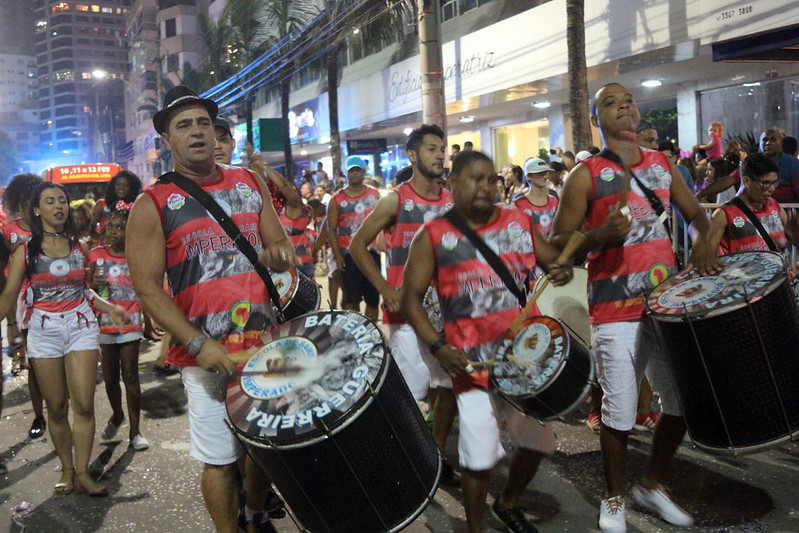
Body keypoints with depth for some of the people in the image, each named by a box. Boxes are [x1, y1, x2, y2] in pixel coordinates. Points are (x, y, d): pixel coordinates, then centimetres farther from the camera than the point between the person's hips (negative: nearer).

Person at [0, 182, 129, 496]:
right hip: (44, 330, -1)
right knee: (56, 408, 5)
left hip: (81, 325, 1)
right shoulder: (26, 250, 2)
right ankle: (66, 469, 20)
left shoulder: (79, 245, 9)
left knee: (84, 404, -6)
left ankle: (82, 473, 3)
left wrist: (110, 308, 10)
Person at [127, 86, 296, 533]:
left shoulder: (250, 183, 10)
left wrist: (278, 253, -10)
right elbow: (147, 287, -8)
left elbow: (279, 247, 16)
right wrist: (198, 345, -17)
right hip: (207, 354, -4)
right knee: (221, 459, 5)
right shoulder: (154, 205, -3)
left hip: (266, 343, 4)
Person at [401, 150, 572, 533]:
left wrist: (562, 271, -9)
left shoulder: (518, 222, 10)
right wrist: (437, 346, -16)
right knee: (480, 454, -6)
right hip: (473, 360, -4)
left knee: (539, 440, 15)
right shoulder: (433, 235, 0)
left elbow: (553, 260, 16)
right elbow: (411, 296, -3)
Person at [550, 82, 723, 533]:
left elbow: (697, 214, 20)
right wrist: (601, 234, -22)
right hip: (616, 311, -5)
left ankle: (654, 486, 34)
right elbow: (557, 245, -5)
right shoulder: (586, 175, -3)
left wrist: (703, 241, -2)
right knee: (620, 413, 1)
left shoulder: (663, 165, 11)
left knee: (683, 402, 13)